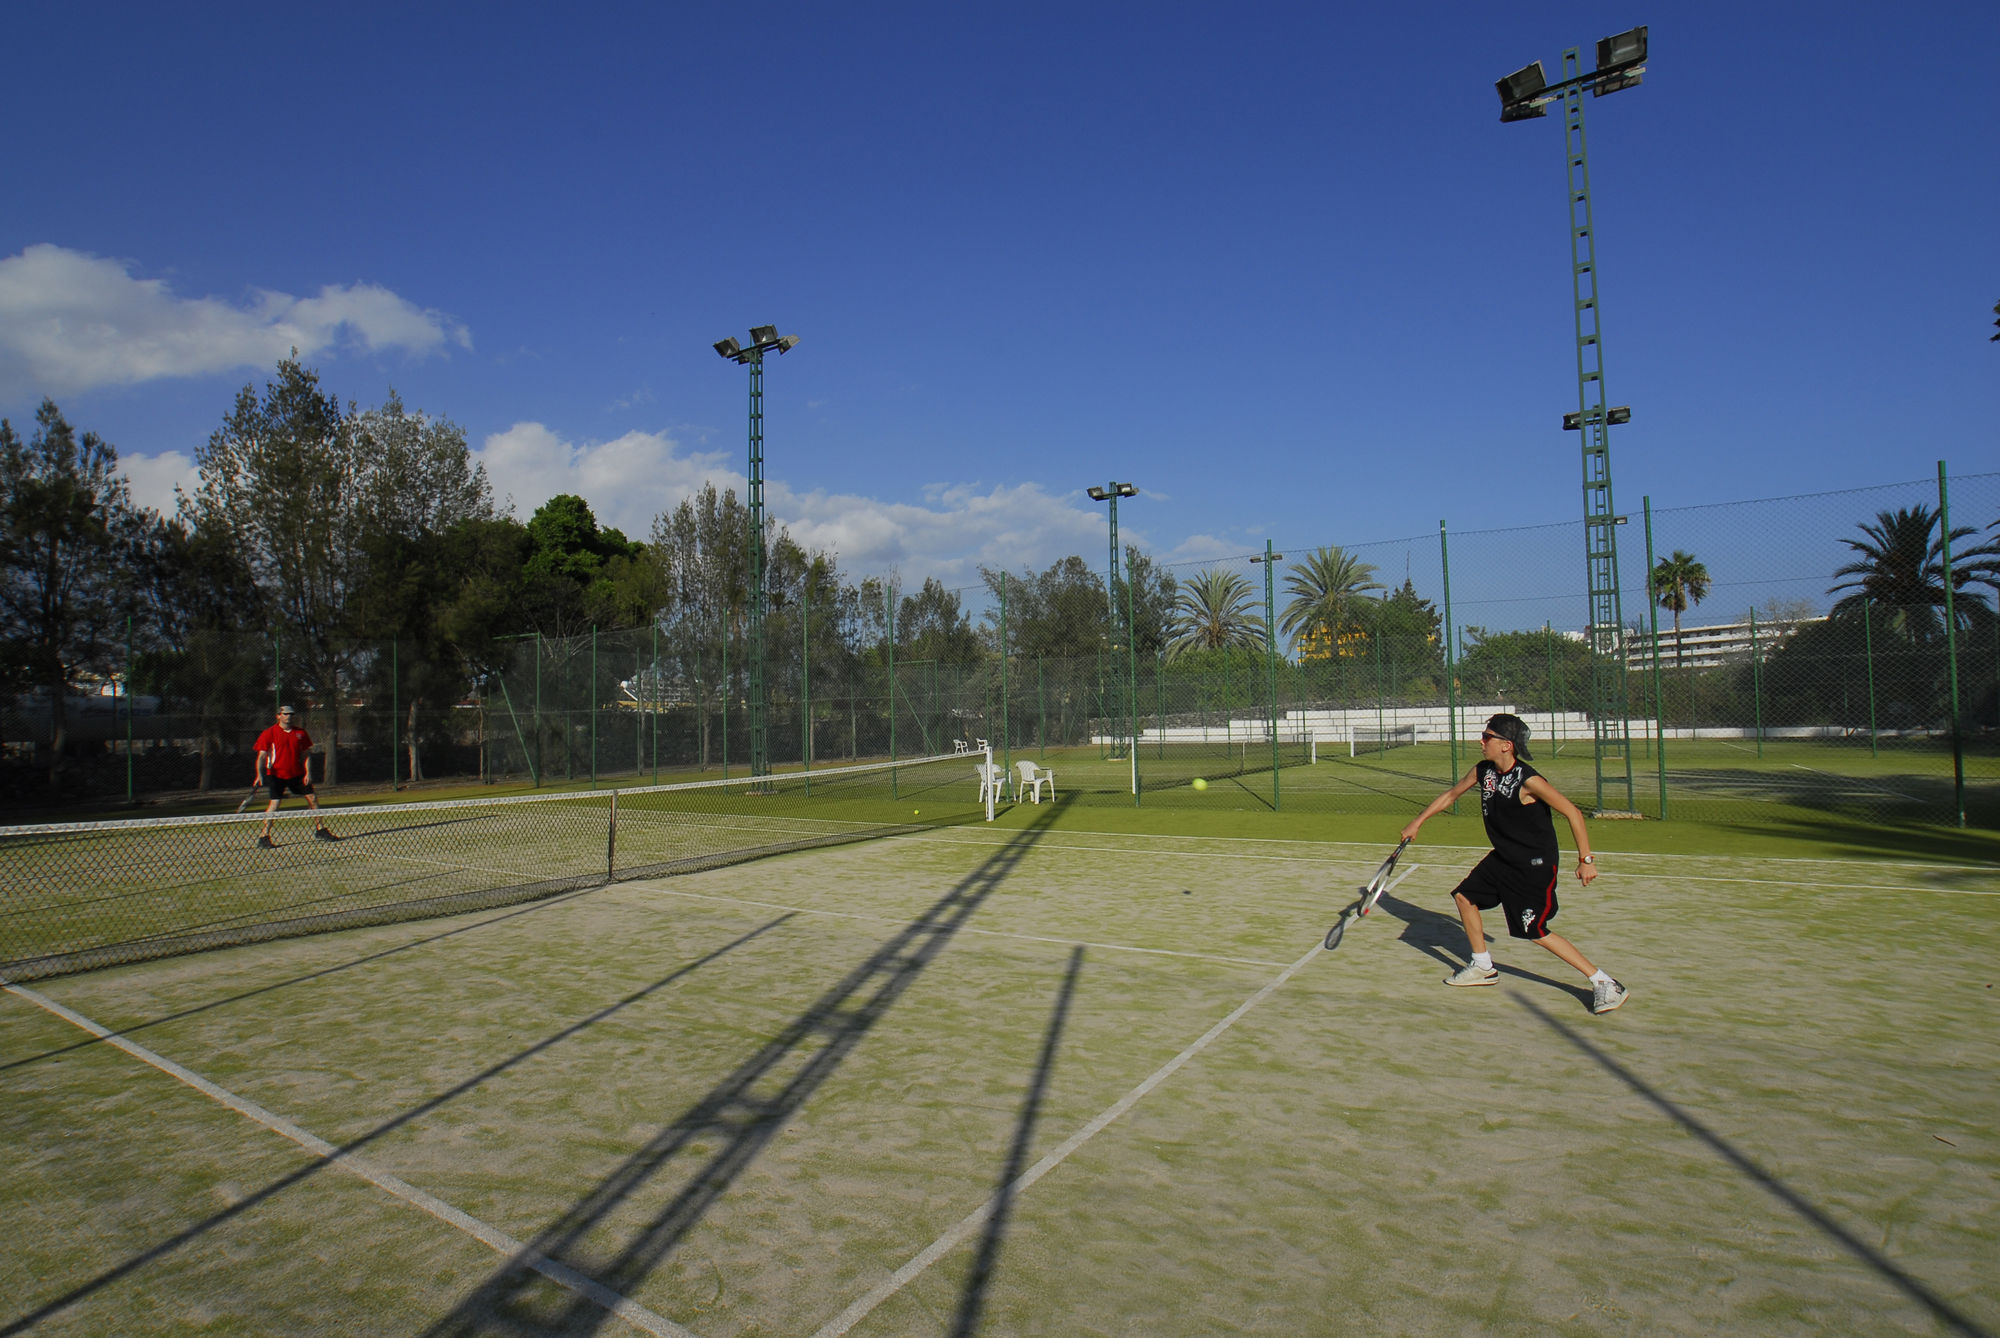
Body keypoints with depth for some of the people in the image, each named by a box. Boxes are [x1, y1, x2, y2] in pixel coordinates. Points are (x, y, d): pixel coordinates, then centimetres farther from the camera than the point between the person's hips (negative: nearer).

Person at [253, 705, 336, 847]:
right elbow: (261, 756, -9)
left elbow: (305, 754, 10)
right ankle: (263, 836, -3)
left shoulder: (300, 733, 5)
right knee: (274, 803, -14)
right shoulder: (269, 734, -7)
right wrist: (259, 775, -20)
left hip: (297, 774, 4)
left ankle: (320, 830, 17)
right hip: (277, 774, -4)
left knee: (312, 798, 4)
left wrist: (308, 772, 0)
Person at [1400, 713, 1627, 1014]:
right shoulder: (1483, 771, -3)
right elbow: (1451, 795, 11)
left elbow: (1572, 813, -22)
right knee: (1465, 896, 12)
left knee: (1535, 932, -9)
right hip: (1504, 858, 8)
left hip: (1536, 865, -8)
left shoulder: (1529, 781, -26)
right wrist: (1417, 823, 14)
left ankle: (1603, 983, 4)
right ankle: (1483, 967, 29)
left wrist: (1585, 859, -25)